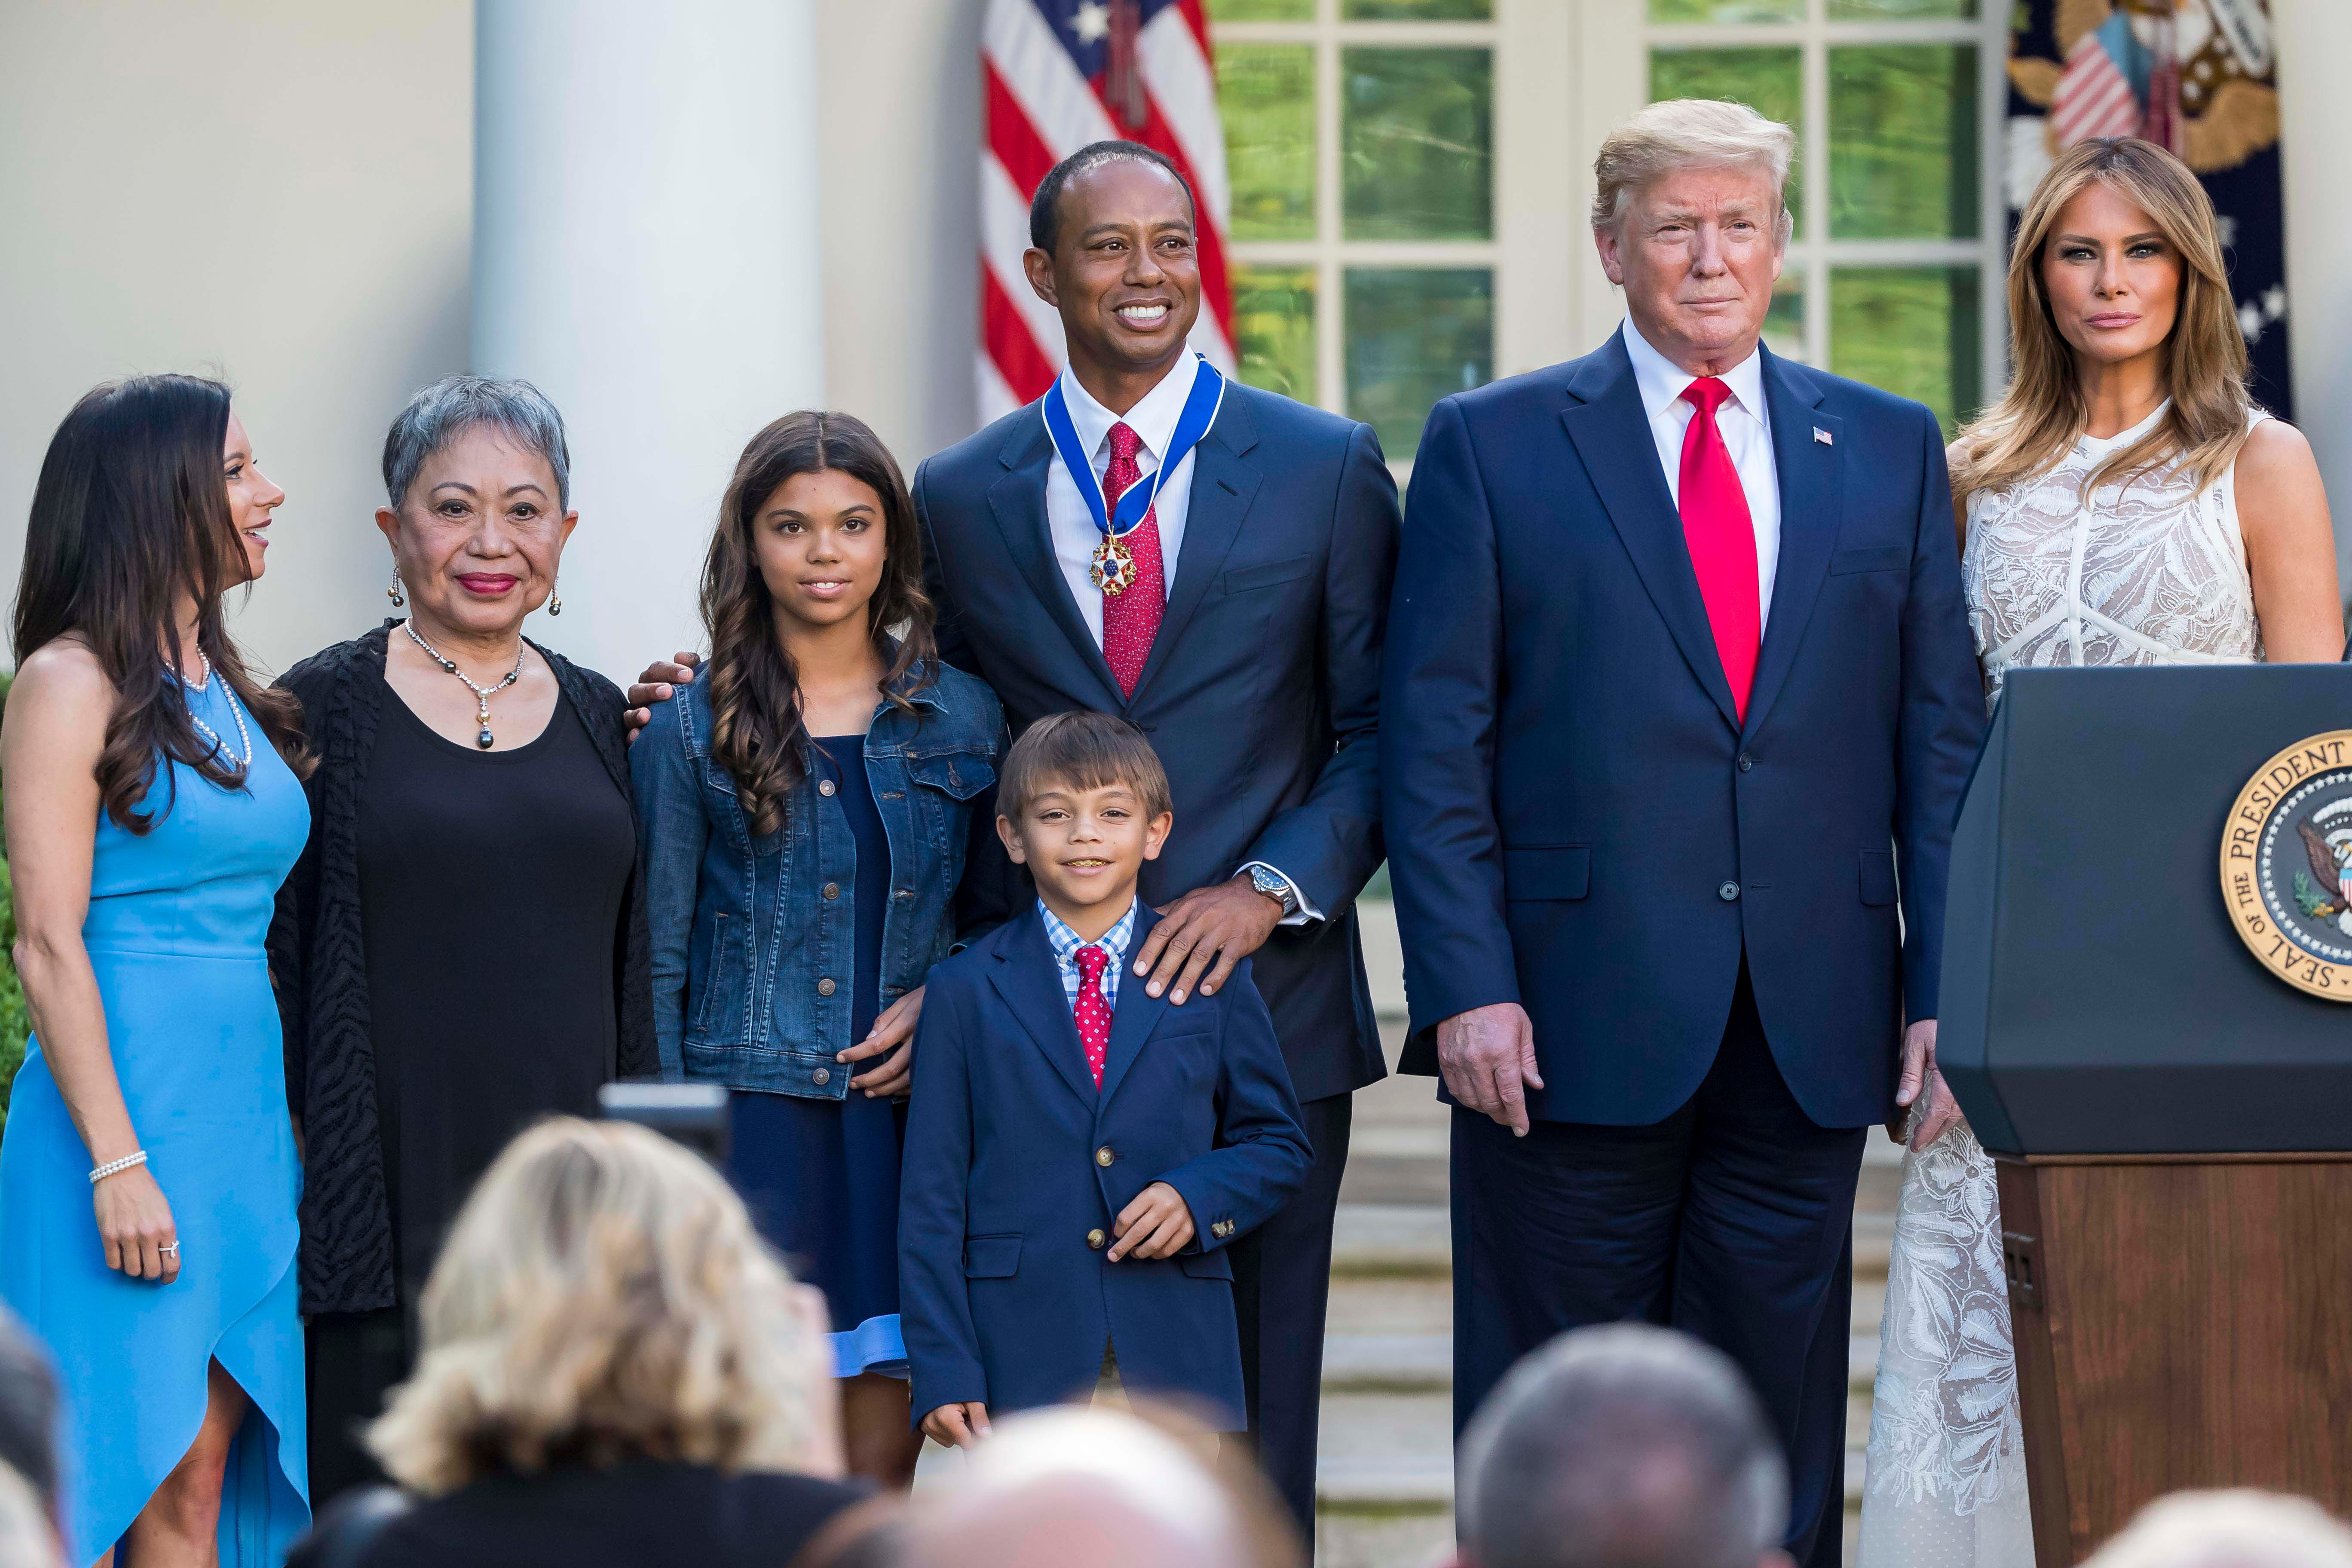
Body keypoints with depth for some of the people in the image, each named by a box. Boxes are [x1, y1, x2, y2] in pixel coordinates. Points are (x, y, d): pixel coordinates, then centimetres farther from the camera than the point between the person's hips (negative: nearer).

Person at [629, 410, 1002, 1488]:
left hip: (909, 1110, 2)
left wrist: (947, 1003, -2)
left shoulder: (961, 718, 9)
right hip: (752, 1115, -2)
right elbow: (656, 958, 4)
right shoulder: (692, 732, 3)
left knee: (882, 1468, 2)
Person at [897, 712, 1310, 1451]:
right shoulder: (966, 990, 6)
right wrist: (943, 1371, -4)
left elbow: (1279, 1146, 14)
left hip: (1175, 1358, 1)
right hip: (1022, 1356, -1)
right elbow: (931, 1196, 3)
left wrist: (1198, 1198, -8)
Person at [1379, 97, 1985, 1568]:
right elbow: (1434, 745, -1)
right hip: (1577, 1019, -2)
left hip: (1811, 1034, 3)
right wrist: (1465, 988, -10)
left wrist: (1946, 988, 0)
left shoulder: (1891, 448, 11)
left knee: (1777, 1433, 7)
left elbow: (1944, 736, 9)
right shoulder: (1493, 444, 3)